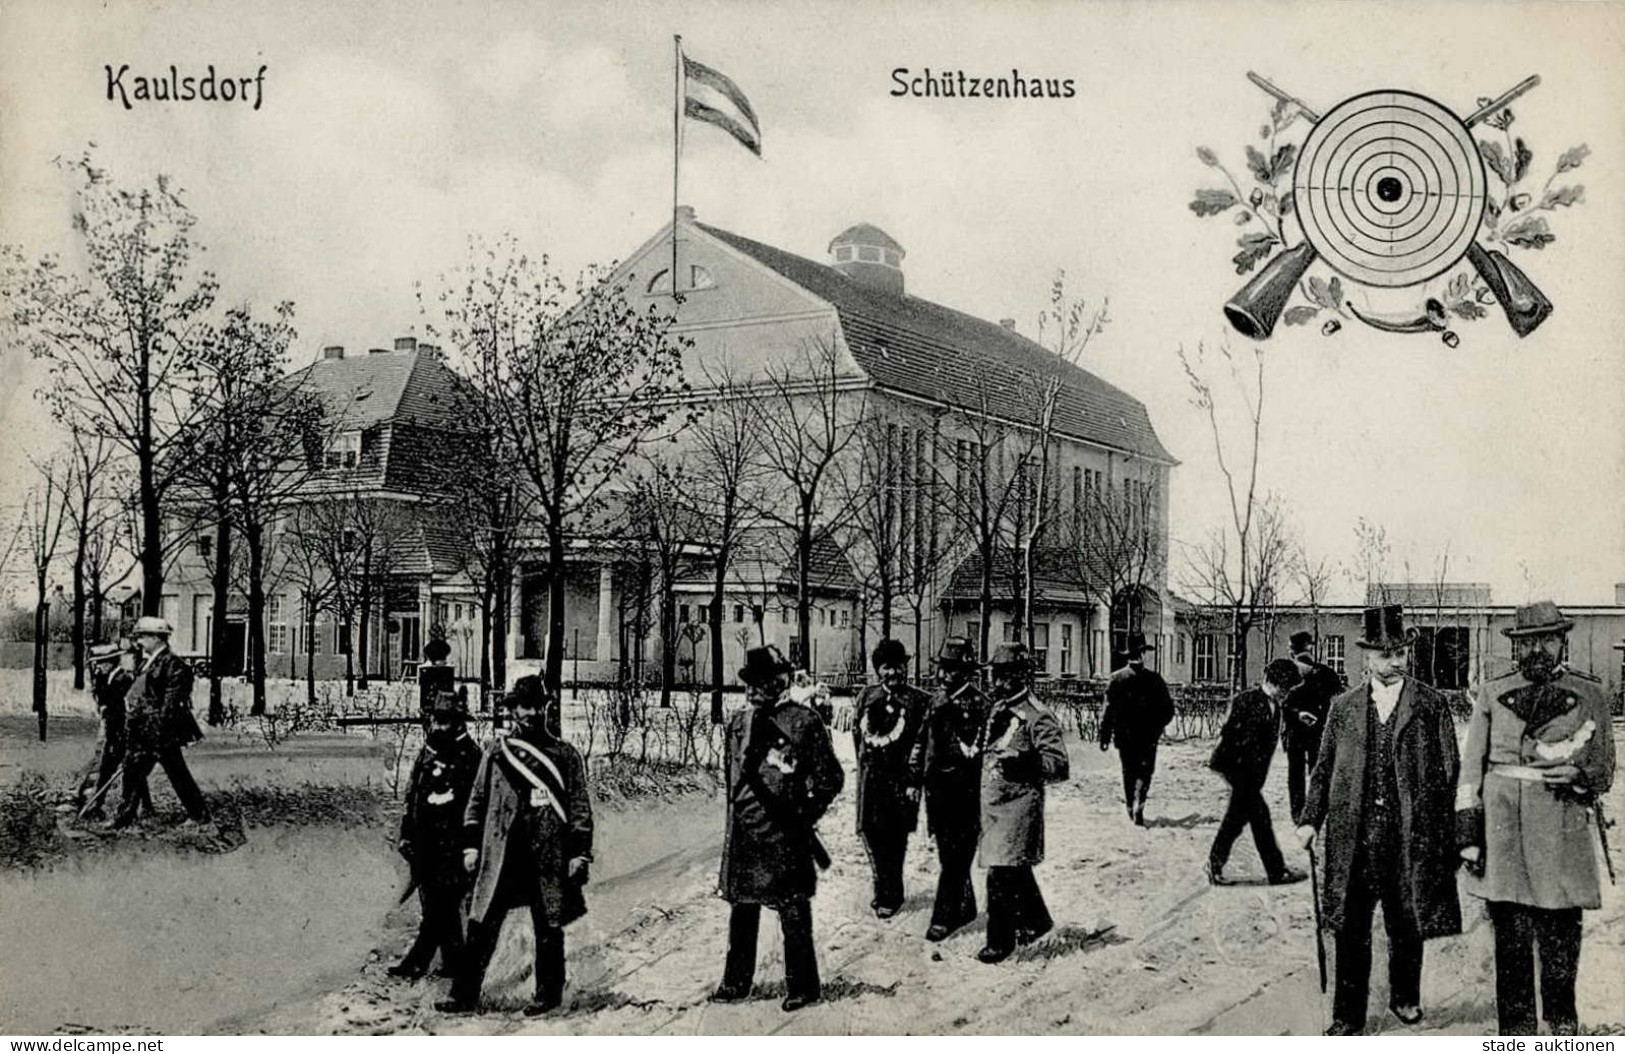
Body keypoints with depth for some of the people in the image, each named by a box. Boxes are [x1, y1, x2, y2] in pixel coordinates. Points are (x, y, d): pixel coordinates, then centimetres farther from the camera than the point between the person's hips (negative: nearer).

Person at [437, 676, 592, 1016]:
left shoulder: (566, 755, 4)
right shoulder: (495, 752, 8)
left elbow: (580, 809, 4)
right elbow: (477, 801, 12)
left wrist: (579, 854, -2)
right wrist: (471, 845, 6)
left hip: (548, 859, -1)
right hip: (500, 857, 1)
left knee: (548, 929, 7)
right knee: (482, 925, -2)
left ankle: (548, 994, 20)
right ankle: (465, 996, 4)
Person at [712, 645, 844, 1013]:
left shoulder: (804, 722, -7)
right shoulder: (738, 722, 9)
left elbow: (830, 778, -5)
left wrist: (804, 815, -8)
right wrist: (739, 809, 8)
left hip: (784, 833, -6)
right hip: (743, 831, 6)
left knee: (793, 913, 1)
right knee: (741, 910, 13)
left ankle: (803, 986, 12)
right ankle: (736, 982, 24)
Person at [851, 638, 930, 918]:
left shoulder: (919, 701, -3)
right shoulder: (866, 697, 9)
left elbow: (921, 744, -8)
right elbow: (857, 733, 17)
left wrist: (913, 781, -13)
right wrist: (865, 766, 15)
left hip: (900, 777, -4)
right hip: (871, 776, 4)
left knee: (895, 837, -1)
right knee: (870, 830, 5)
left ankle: (889, 895, 12)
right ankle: (885, 889, 23)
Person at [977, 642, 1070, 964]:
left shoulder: (1037, 717, -13)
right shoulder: (996, 710, 12)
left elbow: (1059, 765, -18)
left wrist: (1024, 763, -31)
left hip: (1019, 803, -8)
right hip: (992, 802, 8)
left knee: (1002, 874, -9)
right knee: (1016, 870, 20)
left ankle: (1000, 941, 0)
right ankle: (1035, 920, 38)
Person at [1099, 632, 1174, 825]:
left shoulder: (1117, 679, -6)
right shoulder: (1154, 679, -7)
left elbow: (1108, 710, -6)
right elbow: (1168, 709, -2)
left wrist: (1105, 737, -1)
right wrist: (1158, 726, 17)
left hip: (1124, 736, 2)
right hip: (1148, 737, -1)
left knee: (1128, 772, 15)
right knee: (1144, 771, 3)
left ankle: (1131, 808, 21)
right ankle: (1138, 804, -17)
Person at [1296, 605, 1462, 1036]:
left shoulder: (1432, 705, 4)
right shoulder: (1343, 707, 9)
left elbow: (1449, 769, 3)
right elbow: (1324, 768, 12)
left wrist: (1444, 832, -3)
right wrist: (1310, 819, 3)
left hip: (1411, 835, -1)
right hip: (1354, 836, 1)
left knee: (1407, 926, 11)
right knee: (1351, 930, 1)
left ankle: (1405, 997, 33)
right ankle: (1348, 1016, 8)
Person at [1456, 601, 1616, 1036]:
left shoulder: (1589, 696, 9)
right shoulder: (1492, 694, 9)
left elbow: (1605, 772, 12)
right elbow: (1470, 768, 8)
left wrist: (1578, 775, -11)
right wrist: (1468, 832, 0)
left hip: (1563, 834, 0)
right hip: (1502, 830, 0)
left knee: (1561, 936, 4)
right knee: (1510, 938, 2)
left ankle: (1562, 1021, 27)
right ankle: (1515, 1029, 11)